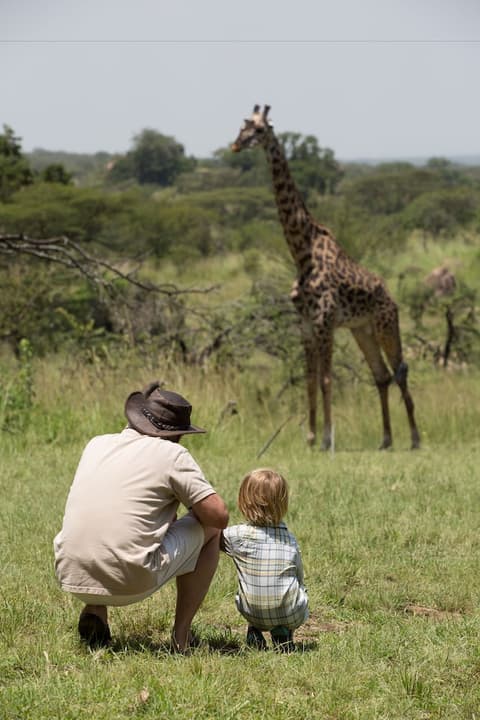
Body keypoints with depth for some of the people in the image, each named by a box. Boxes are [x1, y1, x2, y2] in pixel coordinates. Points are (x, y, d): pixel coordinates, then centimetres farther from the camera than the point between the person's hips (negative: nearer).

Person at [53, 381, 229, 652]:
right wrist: (193, 512, 19)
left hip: (71, 577, 5)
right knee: (210, 528, 16)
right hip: (130, 583, -5)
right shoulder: (172, 454, -1)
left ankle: (94, 611, 16)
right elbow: (219, 515, -3)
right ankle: (182, 633, 14)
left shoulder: (97, 444, 15)